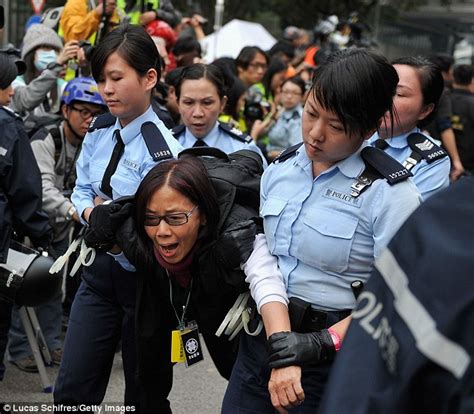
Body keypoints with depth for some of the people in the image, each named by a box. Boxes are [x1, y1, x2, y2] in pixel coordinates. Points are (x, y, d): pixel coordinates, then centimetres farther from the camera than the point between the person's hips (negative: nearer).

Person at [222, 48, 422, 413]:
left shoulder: (392, 194, -13)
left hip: (336, 360, -5)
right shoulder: (280, 169, 2)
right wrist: (282, 341, -19)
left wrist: (321, 344, -23)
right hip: (262, 338, 5)